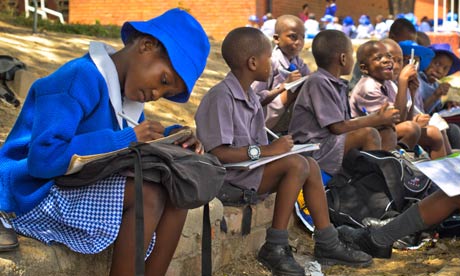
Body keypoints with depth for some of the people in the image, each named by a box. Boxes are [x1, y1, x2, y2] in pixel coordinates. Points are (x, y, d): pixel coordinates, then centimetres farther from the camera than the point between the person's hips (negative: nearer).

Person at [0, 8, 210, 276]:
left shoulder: (126, 87, 8)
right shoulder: (79, 79, -21)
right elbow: (44, 157, -31)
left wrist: (174, 135, -4)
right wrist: (129, 139, -26)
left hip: (83, 188, 9)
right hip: (38, 195, -9)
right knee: (148, 196, -26)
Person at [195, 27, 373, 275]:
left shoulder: (249, 96, 11)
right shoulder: (221, 97, -18)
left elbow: (253, 146, 13)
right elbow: (217, 152, -24)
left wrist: (275, 147, -6)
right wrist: (265, 150, -24)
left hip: (251, 165, 9)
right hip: (228, 174, -9)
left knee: (310, 165, -1)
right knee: (296, 165, -23)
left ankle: (327, 244, 4)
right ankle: (274, 248, -17)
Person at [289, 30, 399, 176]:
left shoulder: (339, 85, 13)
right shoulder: (318, 82, -15)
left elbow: (346, 123, 11)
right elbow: (338, 128, -18)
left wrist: (377, 118, 2)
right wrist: (377, 120, -9)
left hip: (332, 142, 10)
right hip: (313, 148, -10)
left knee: (387, 132, 4)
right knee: (368, 134, -24)